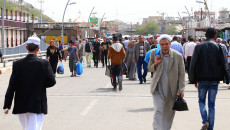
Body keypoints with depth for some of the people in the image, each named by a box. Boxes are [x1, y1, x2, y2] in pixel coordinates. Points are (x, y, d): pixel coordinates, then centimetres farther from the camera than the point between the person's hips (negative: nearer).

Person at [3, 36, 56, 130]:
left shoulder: (17, 64, -4)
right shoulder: (44, 63, -8)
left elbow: (12, 86, -5)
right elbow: (52, 82, -8)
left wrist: (7, 106, -3)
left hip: (21, 105, 3)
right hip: (38, 105, -2)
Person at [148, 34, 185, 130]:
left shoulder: (178, 56, -4)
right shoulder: (154, 53, 0)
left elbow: (181, 74, -1)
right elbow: (149, 69, 10)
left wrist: (181, 90, -6)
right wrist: (155, 64, -12)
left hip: (172, 90, 1)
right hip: (158, 89, -1)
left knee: (169, 113, 12)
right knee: (158, 111, -14)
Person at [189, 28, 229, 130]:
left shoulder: (199, 47, -2)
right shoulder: (218, 47, -3)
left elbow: (193, 64, -3)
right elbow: (224, 64, -4)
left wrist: (194, 80, 4)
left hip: (202, 79, 0)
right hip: (214, 80, 0)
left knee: (201, 100, 15)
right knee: (211, 104, 7)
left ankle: (205, 121, -7)